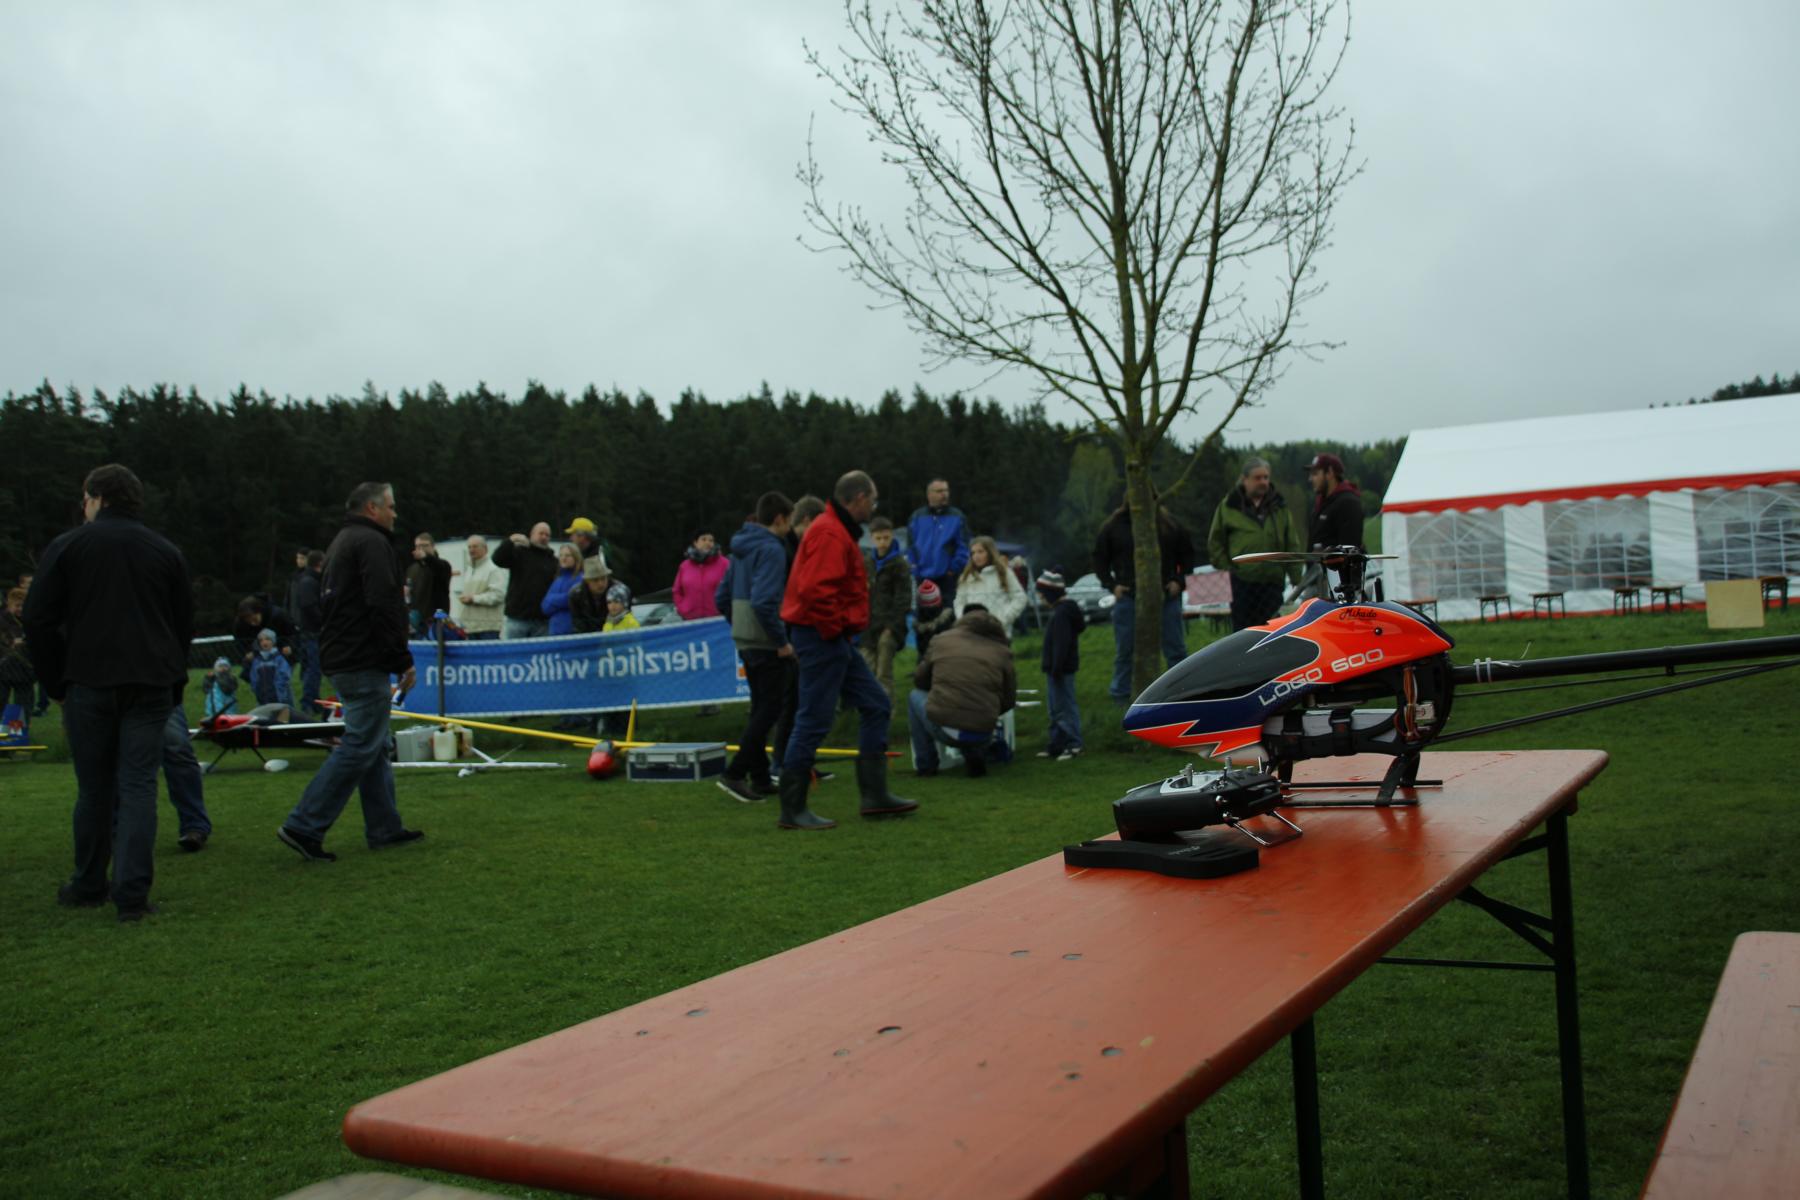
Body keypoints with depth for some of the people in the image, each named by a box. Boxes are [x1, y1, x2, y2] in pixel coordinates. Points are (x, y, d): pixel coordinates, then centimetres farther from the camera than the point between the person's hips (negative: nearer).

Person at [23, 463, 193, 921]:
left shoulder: (67, 546, 2)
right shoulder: (166, 552, 10)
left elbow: (37, 620, 1)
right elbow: (185, 625, 13)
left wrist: (56, 681, 9)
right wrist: (173, 685, 17)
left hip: (89, 683, -1)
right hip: (151, 688, 1)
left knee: (94, 789, 9)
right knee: (139, 786, 0)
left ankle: (88, 887, 22)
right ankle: (133, 894, -6)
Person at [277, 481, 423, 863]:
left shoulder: (342, 542, 21)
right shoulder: (372, 543, -11)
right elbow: (384, 606, -20)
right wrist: (403, 659, -15)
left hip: (342, 659, 11)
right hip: (364, 661, -11)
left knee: (372, 744, 13)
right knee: (360, 746, -9)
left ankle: (385, 828, 18)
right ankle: (304, 827, -9)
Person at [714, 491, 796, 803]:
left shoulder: (742, 548, 13)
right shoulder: (771, 549, -15)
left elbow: (721, 597, 16)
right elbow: (764, 601, -25)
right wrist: (781, 641, -18)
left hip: (745, 641, 9)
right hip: (767, 644, -9)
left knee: (760, 709, 14)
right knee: (771, 709, -3)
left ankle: (760, 779, 18)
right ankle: (735, 774, -5)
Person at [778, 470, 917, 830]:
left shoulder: (837, 530, 18)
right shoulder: (830, 534, -17)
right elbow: (814, 590, -28)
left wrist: (840, 628, 15)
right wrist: (832, 628, -16)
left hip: (835, 640, 11)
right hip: (822, 638, -11)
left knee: (876, 706, 13)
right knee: (814, 722, -5)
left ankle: (875, 795, 17)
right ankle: (792, 810, 4)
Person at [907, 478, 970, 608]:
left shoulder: (957, 517, 1)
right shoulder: (917, 517, 6)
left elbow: (963, 548, -3)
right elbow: (910, 547, 4)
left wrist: (954, 569, -11)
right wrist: (915, 571, -3)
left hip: (947, 578, -2)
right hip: (922, 579, 2)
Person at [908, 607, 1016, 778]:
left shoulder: (942, 640, 10)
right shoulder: (1001, 650, 10)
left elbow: (919, 679, 21)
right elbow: (1008, 701, 12)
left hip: (942, 730, -1)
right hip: (981, 736, 2)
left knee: (916, 696, 29)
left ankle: (926, 765, 26)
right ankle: (975, 758, 12)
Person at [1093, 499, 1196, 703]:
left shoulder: (1169, 523, 1)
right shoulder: (1114, 525, -1)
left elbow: (1187, 553, 10)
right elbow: (1099, 557, 7)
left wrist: (1180, 580, -2)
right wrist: (1111, 584, -4)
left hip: (1166, 595, 1)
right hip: (1127, 596, 0)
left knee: (1175, 648, 5)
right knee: (1124, 649, 6)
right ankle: (1120, 693, 17)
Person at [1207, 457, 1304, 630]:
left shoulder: (1279, 508, 12)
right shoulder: (1228, 507, 4)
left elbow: (1293, 545, 11)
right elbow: (1215, 543, 7)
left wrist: (1296, 579, 5)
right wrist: (1225, 569, -2)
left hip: (1272, 582, 2)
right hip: (1241, 582, -2)